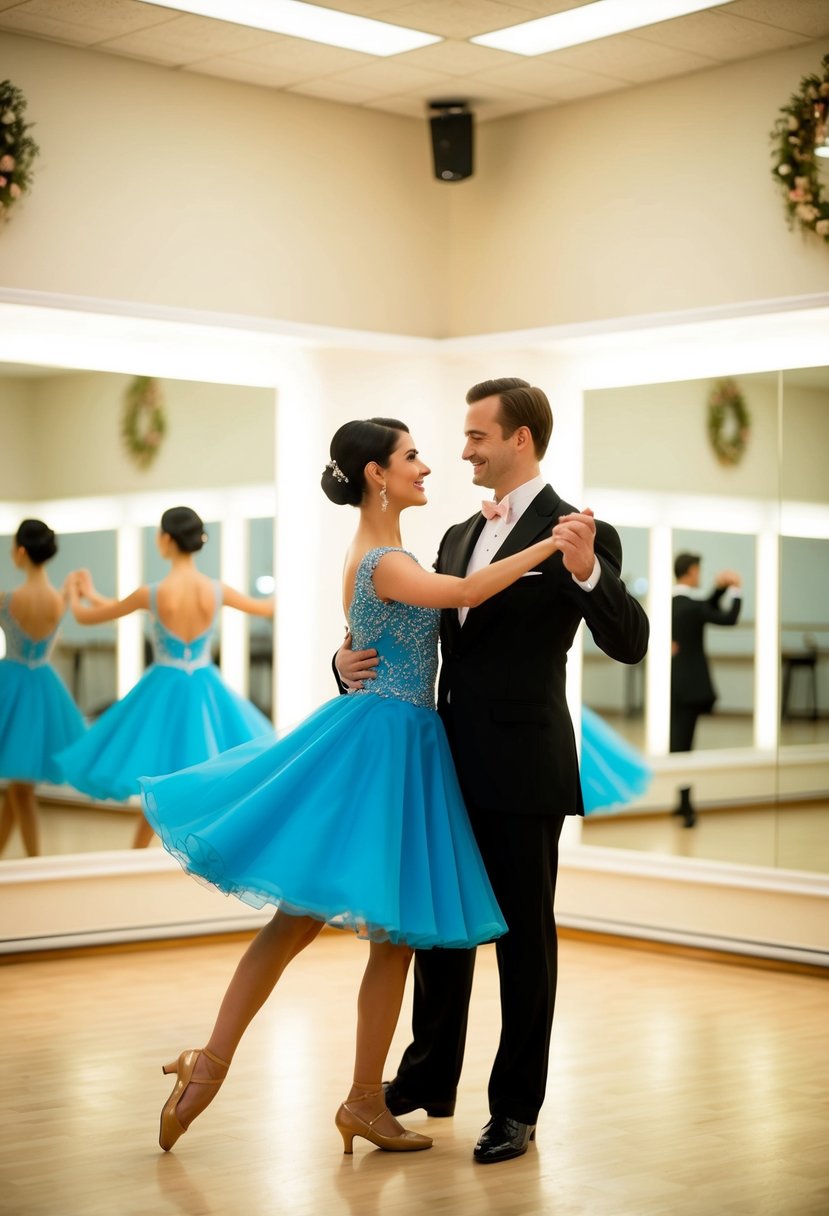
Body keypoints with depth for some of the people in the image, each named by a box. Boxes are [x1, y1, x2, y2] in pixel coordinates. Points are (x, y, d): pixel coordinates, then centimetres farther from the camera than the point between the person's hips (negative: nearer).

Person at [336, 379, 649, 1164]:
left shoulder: (577, 533, -10)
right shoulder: (459, 538, 13)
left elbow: (629, 643, -19)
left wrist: (586, 570, -36)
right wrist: (353, 660, -2)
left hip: (521, 771, -7)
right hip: (451, 765, 7)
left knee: (523, 936, 4)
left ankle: (516, 1108, 16)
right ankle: (430, 1076, 34)